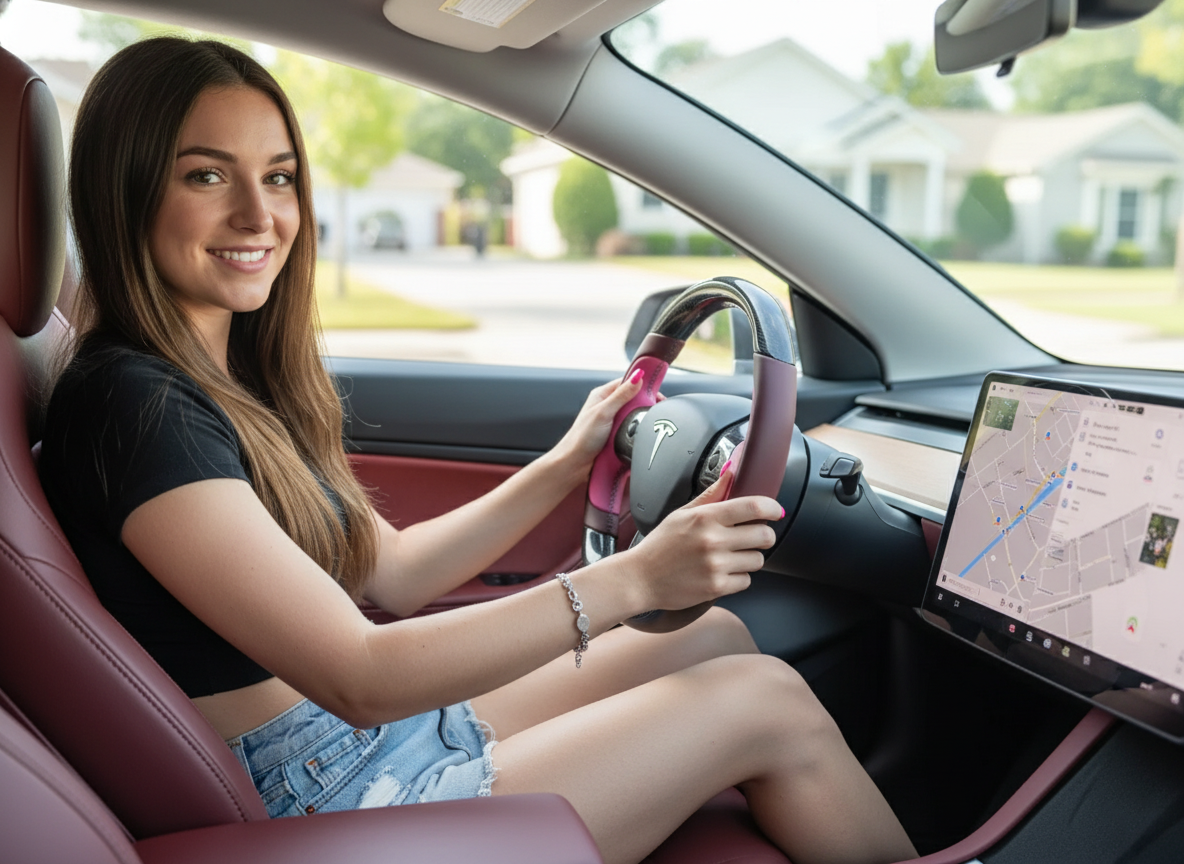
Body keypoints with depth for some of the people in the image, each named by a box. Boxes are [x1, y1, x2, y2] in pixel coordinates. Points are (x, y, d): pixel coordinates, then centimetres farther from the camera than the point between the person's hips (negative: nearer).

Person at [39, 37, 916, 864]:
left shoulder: (234, 379, 7)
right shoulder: (134, 407, -21)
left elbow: (392, 574, 12)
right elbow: (357, 678, -25)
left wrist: (565, 466, 7)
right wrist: (633, 578, -26)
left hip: (395, 733, 9)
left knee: (717, 635, 7)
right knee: (770, 702, -7)